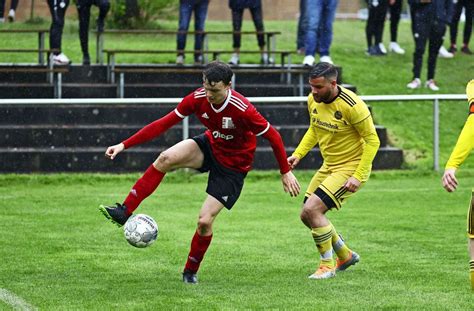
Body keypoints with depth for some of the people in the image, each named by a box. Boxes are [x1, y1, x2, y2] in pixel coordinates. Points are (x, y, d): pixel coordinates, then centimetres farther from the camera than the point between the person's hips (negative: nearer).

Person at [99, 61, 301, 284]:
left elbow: (273, 136, -18)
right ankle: (124, 212, -24)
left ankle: (191, 271, 17)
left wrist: (286, 173, -9)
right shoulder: (198, 99, -17)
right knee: (166, 158, -25)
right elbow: (163, 124, -14)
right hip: (210, 146, 4)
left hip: (233, 165, -4)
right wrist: (124, 145, -18)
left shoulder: (243, 110, -31)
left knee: (205, 220, -10)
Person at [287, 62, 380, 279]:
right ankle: (345, 255, 29)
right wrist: (298, 154, 4)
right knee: (307, 215, 8)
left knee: (312, 208, -20)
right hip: (329, 165, 8)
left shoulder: (351, 105, -25)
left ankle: (327, 265, -4)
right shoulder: (313, 100, -2)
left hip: (351, 167, -8)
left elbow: (372, 140, -19)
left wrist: (358, 176, -23)